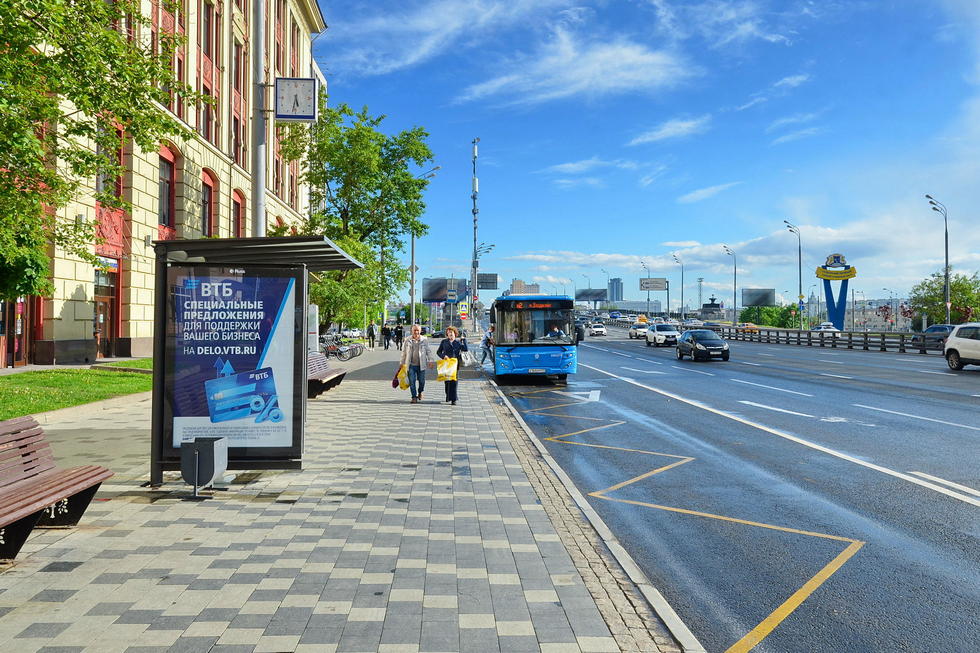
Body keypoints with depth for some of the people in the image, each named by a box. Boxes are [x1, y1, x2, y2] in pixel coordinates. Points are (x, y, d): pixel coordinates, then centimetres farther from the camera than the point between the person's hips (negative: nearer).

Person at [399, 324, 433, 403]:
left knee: (421, 381, 6)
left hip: (421, 365, 0)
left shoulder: (425, 340, 3)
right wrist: (402, 363, 10)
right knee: (412, 381, -3)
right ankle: (414, 397, 5)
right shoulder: (408, 341, 4)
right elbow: (404, 352, 10)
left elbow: (428, 351, 7)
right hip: (411, 365, 0)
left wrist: (431, 361, -3)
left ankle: (420, 392, 35)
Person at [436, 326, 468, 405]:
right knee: (447, 381, 6)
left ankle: (453, 399, -3)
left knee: (454, 381, -6)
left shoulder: (458, 342, 9)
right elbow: (438, 352, 10)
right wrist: (443, 356, -8)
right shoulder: (444, 342, 10)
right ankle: (448, 396, 25)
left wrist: (464, 340, -3)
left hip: (455, 363, -1)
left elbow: (465, 349, -5)